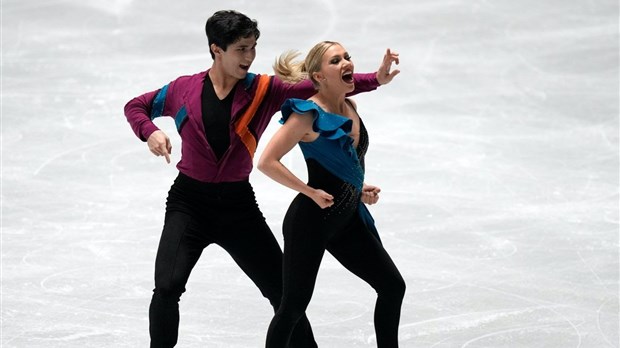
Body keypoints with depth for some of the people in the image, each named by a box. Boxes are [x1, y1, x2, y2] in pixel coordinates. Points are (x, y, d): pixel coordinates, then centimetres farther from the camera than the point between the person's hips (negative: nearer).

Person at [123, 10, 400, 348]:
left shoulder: (263, 90, -5)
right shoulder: (184, 89, -5)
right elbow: (135, 106, 10)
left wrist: (374, 79, -28)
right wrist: (151, 132, -12)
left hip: (238, 204, 2)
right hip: (189, 202, -1)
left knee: (283, 291, 7)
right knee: (167, 287, -17)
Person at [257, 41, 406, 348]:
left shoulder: (350, 108, 6)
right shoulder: (309, 114, -17)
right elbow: (267, 162, -23)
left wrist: (359, 189, 7)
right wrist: (311, 192, -19)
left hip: (348, 219, 8)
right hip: (311, 220, -8)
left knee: (392, 286, 10)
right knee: (294, 306, -2)